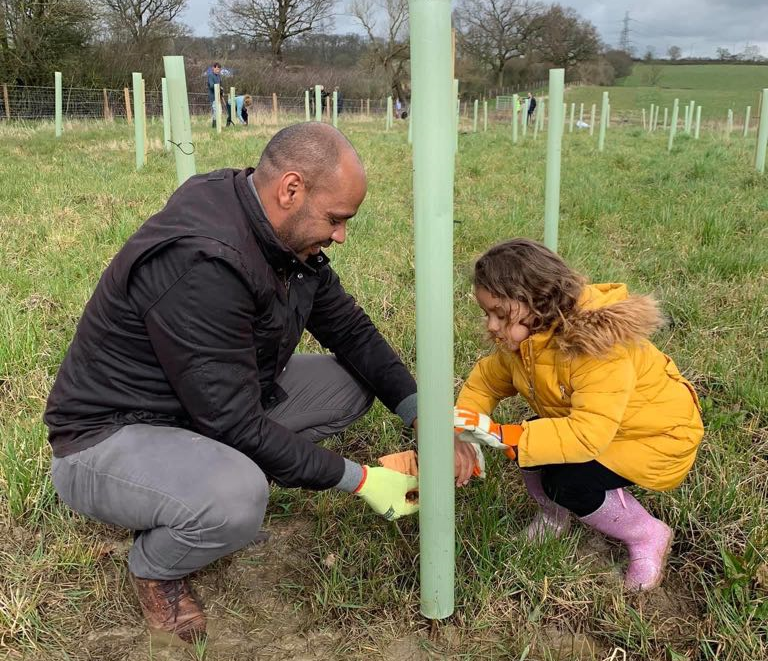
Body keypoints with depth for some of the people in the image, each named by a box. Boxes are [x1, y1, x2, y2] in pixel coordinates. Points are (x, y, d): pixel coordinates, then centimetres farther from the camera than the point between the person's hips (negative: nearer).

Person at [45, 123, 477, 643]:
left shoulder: (289, 234, -5)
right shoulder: (200, 264, -33)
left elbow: (351, 330, 3)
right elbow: (238, 426, -29)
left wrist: (425, 420, -7)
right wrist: (357, 479, -22)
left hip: (217, 406, 8)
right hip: (111, 434, -8)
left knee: (351, 382, 2)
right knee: (237, 501, -37)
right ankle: (154, 564, -1)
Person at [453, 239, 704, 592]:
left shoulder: (597, 346, -38)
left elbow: (587, 435, -44)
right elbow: (485, 381, -2)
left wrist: (501, 436, -45)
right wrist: (465, 430, -21)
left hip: (656, 435, -7)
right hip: (588, 426, 7)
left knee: (567, 481, -27)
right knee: (528, 445, -16)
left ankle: (648, 537, 0)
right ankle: (554, 511, 15)